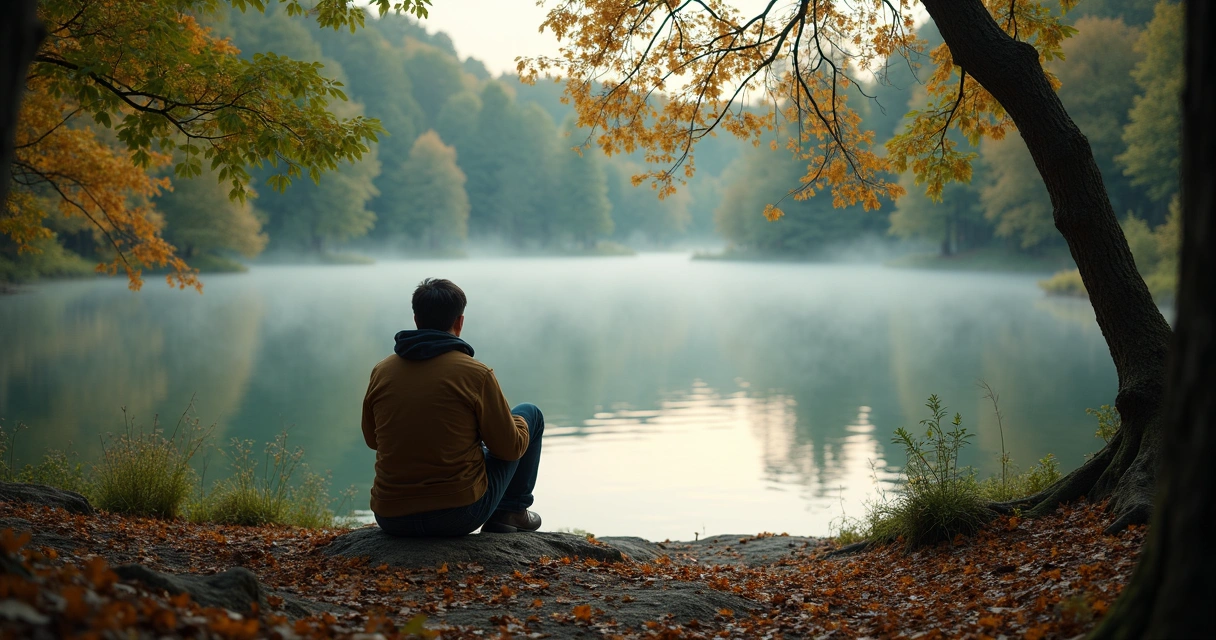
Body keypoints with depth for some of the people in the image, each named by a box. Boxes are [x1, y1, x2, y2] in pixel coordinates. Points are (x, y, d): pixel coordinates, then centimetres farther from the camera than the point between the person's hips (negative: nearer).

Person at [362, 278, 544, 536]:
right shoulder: (476, 374, -11)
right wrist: (520, 424, 20)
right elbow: (510, 447, -3)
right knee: (530, 414, 18)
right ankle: (511, 511, 26)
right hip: (461, 513, -4)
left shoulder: (381, 371, 1)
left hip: (391, 520, 4)